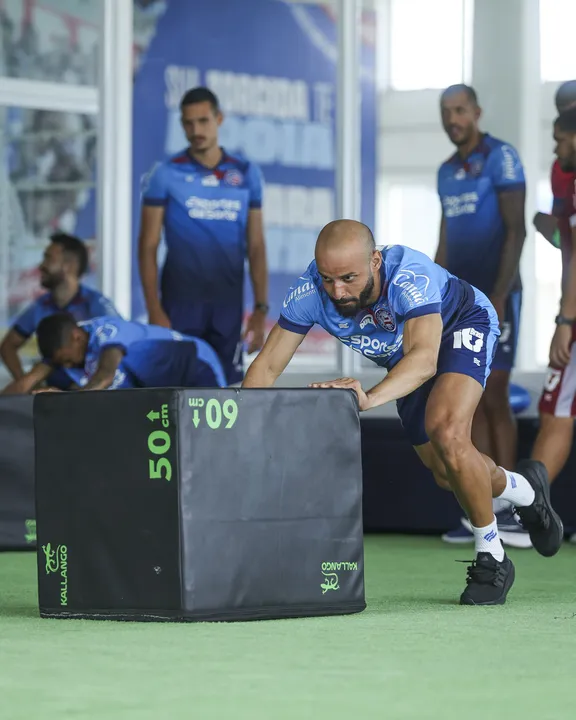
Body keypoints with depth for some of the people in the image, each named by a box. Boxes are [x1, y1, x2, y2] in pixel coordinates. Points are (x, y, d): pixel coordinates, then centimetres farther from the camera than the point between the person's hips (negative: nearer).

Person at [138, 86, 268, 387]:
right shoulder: (165, 175, -1)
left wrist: (261, 309, 2)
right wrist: (154, 311, -9)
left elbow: (255, 247, 9)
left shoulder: (246, 175, 7)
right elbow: (148, 248, -1)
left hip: (228, 305, 2)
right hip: (180, 305, -2)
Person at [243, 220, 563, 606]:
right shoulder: (310, 292, -32)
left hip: (460, 326, -5)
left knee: (447, 433, -30)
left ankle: (492, 557, -10)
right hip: (402, 358, 5)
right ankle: (525, 489, 44)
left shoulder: (409, 277, -44)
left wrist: (370, 397, -73)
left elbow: (424, 358, -56)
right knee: (448, 473, 10)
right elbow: (266, 367, -28)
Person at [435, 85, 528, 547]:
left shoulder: (500, 158, -7)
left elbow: (515, 230, -12)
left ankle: (506, 507, -7)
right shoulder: (447, 172, 16)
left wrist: (499, 296, -18)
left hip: (496, 297, -7)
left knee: (494, 397, -9)